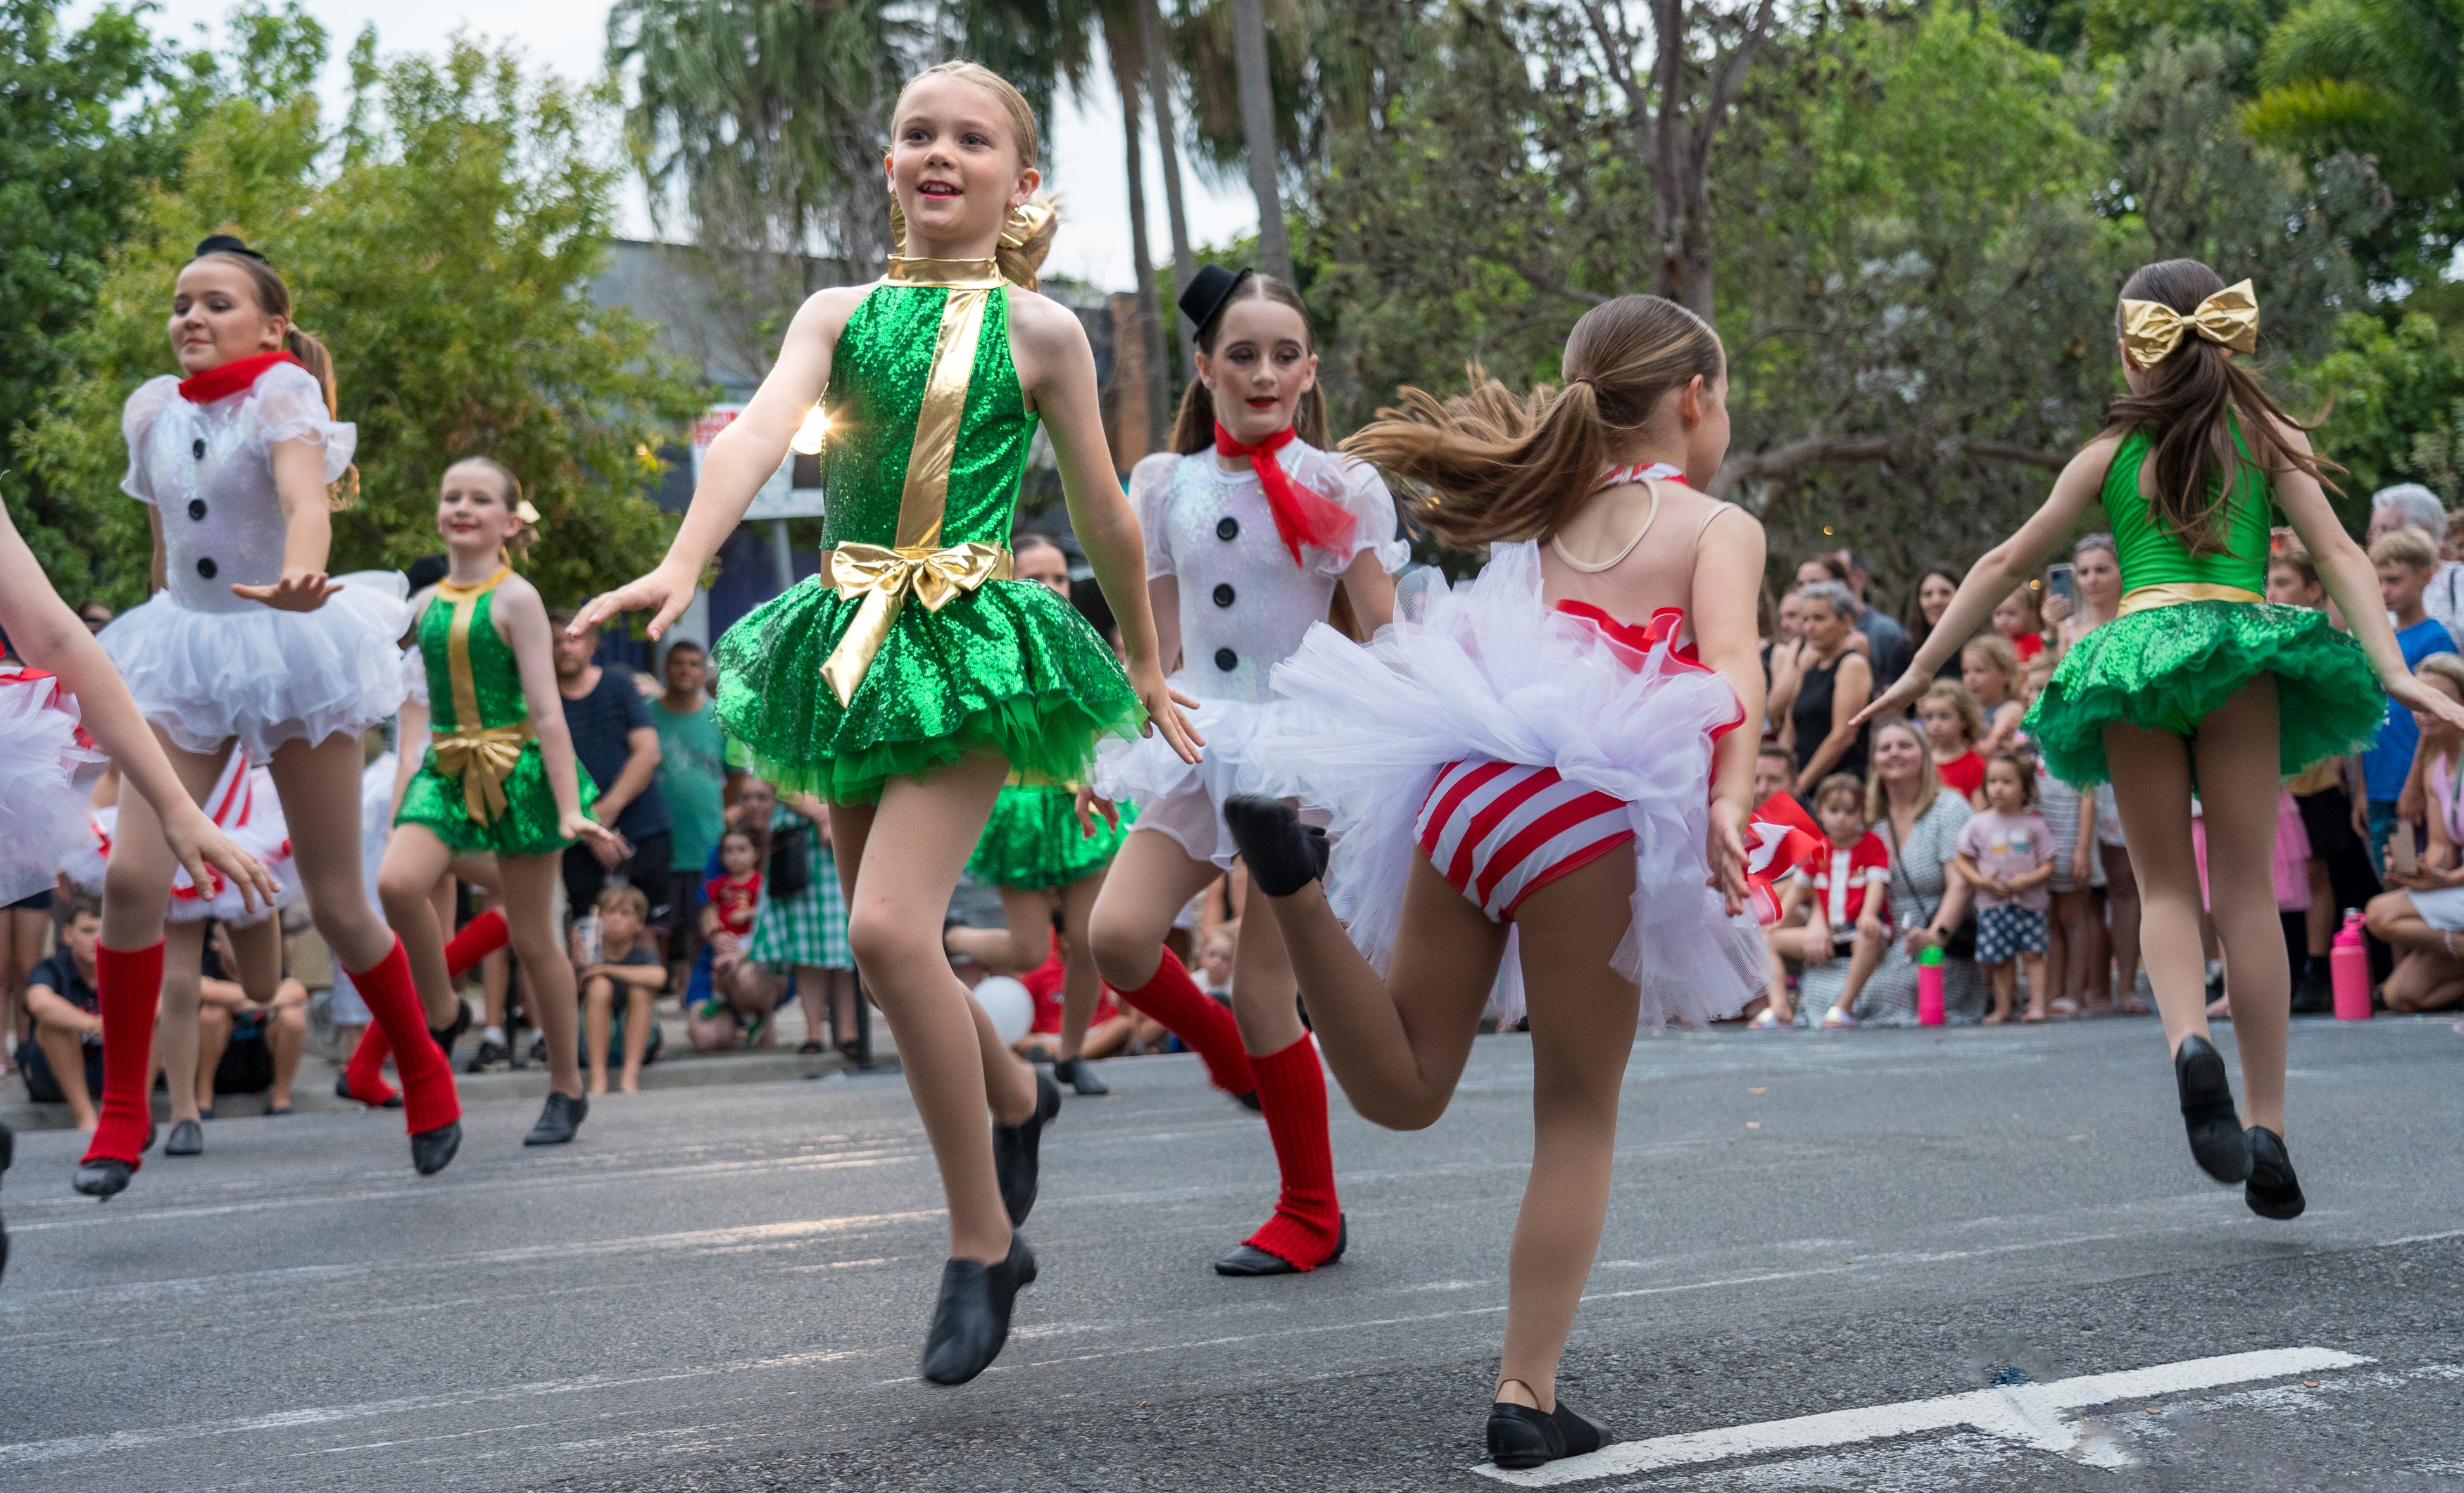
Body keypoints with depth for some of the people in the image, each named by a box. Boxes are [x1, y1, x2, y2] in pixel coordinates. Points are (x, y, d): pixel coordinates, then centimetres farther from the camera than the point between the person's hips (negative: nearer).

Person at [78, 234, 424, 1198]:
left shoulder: (282, 395, -11)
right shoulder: (153, 410, 4)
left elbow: (308, 500, -31)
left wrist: (298, 577, -52)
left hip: (290, 649, -4)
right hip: (187, 654, 4)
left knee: (337, 905, 1)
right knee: (131, 876, -14)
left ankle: (424, 1073, 26)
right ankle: (123, 1108, 0)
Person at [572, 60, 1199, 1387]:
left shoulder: (1039, 331, 2)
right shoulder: (840, 312, 8)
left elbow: (1103, 514, 10)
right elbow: (759, 431, -10)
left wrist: (1145, 667, 19)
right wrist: (681, 565, -27)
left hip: (977, 641, -4)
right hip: (855, 636, 5)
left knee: (890, 930, -20)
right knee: (886, 947, 10)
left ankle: (980, 1243, -7)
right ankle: (1015, 1096, 42)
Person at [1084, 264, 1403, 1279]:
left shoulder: (1343, 487, -2)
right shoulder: (1165, 484, 9)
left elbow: (1385, 645, -2)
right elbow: (1159, 642, 14)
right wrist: (1111, 752, 11)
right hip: (1198, 739, 4)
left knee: (1263, 988, -5)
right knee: (1118, 936, -17)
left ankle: (1311, 1215, 13)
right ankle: (1230, 1057, 15)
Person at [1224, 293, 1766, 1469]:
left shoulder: (1547, 514, 26)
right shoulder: (1720, 526, 9)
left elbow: (1454, 643, 22)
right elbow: (1730, 664, -10)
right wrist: (1730, 804, -22)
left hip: (1461, 779, 5)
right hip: (1594, 809, -4)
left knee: (1402, 1090, 11)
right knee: (1577, 1113, 8)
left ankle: (1291, 877, -12)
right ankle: (1528, 1392, 4)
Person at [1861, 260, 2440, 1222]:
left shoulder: (2111, 452, 16)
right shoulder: (2268, 435, 15)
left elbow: (2006, 565, 19)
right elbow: (2338, 554, 4)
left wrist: (1922, 671, 26)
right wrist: (2394, 673, -2)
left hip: (2137, 648, 1)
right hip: (2239, 646, 0)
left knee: (2166, 887, 6)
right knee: (2247, 887, 1)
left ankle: (2190, 1042, -25)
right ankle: (2266, 1123, -4)